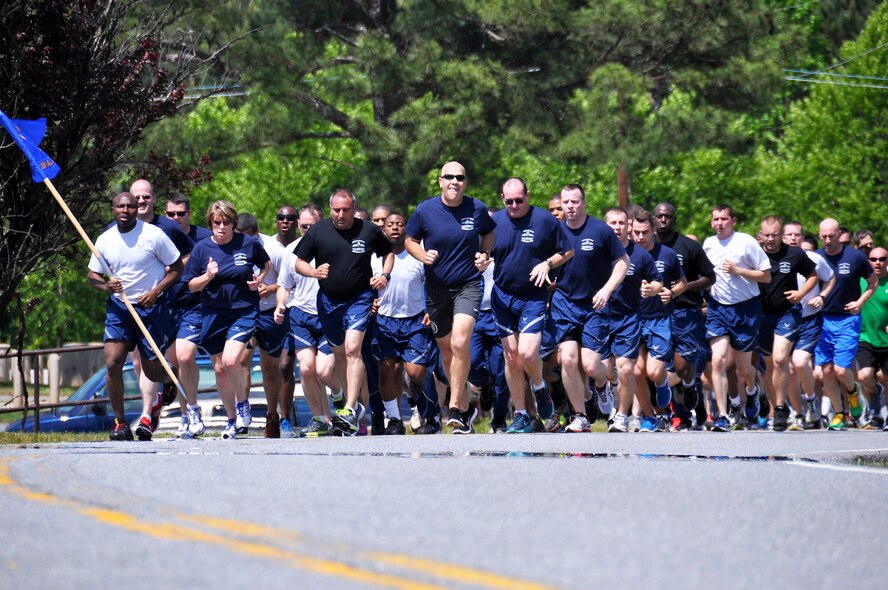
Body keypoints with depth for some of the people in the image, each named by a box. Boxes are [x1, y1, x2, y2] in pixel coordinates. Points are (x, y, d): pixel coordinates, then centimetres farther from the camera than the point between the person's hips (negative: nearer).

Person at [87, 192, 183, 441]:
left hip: (152, 307, -3)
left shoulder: (154, 235, -10)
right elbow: (92, 275, 10)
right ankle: (120, 423, -2)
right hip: (118, 307, 3)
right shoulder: (105, 240, 1)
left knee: (152, 370, 4)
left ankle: (170, 381, 43)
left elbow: (177, 267, -3)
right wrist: (106, 285, -13)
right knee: (112, 363, -13)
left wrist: (155, 291, -16)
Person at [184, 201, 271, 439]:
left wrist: (259, 280, -1)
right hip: (214, 314, 3)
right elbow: (192, 286, 3)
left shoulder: (249, 243, -3)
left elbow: (267, 264, 17)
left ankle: (242, 402, 7)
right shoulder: (202, 248, -1)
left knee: (230, 361, -21)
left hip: (244, 311, -3)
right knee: (219, 368, 7)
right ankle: (232, 420, 24)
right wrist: (207, 277, -16)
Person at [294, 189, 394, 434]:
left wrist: (385, 275, -3)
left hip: (360, 298, -3)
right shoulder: (318, 231, -2)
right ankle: (352, 401, 27)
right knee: (339, 354, 10)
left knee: (352, 350, -18)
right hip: (328, 301, 3)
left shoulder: (369, 230, -3)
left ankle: (350, 412, -25)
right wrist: (314, 272, -17)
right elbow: (299, 262, 4)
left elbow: (388, 252, 15)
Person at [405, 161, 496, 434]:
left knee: (460, 342, -22)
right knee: (446, 349, 10)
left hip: (468, 285, -2)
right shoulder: (425, 210, -6)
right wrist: (423, 255, -13)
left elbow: (488, 234, 16)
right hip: (436, 287, 2)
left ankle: (455, 409, -16)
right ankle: (465, 406, 27)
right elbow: (410, 241, 7)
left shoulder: (477, 209, -4)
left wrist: (485, 254, -3)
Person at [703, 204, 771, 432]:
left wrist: (737, 270, -17)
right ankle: (723, 416, -16)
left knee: (743, 366, 8)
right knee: (718, 360, -15)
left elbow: (766, 276, -7)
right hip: (718, 308, 3)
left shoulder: (746, 242, -7)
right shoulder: (708, 244, 7)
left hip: (745, 308, -3)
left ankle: (751, 391, 44)